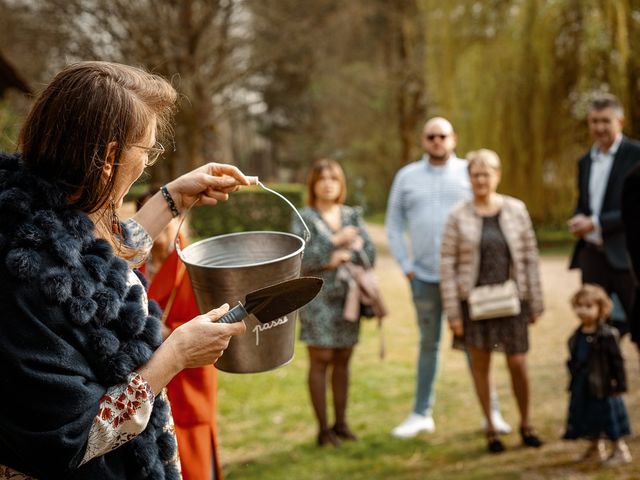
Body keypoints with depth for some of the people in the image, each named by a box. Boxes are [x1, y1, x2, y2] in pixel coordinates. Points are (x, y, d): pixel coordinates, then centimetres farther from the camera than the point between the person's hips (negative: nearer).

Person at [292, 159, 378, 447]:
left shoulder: (352, 215, 11)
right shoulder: (304, 218, -1)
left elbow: (369, 254, 4)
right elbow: (301, 259, -12)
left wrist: (344, 257, -12)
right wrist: (335, 241, -15)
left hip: (348, 297, 4)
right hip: (318, 297, -4)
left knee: (343, 361, 8)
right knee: (321, 361, -2)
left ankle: (341, 423, 18)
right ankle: (323, 428, 4)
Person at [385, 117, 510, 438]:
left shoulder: (469, 173, 3)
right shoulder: (407, 177, 7)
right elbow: (394, 225, 10)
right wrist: (405, 265, 2)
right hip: (424, 277, 1)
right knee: (429, 343, 10)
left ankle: (490, 410, 13)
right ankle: (421, 414, 17)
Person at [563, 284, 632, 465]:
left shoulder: (607, 335, -16)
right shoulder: (577, 336, 3)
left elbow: (617, 360, -13)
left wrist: (620, 384, -12)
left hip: (602, 386, -7)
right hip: (582, 386, 7)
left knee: (609, 417, 4)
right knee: (588, 417, 17)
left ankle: (620, 450, 19)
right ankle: (595, 448, 35)